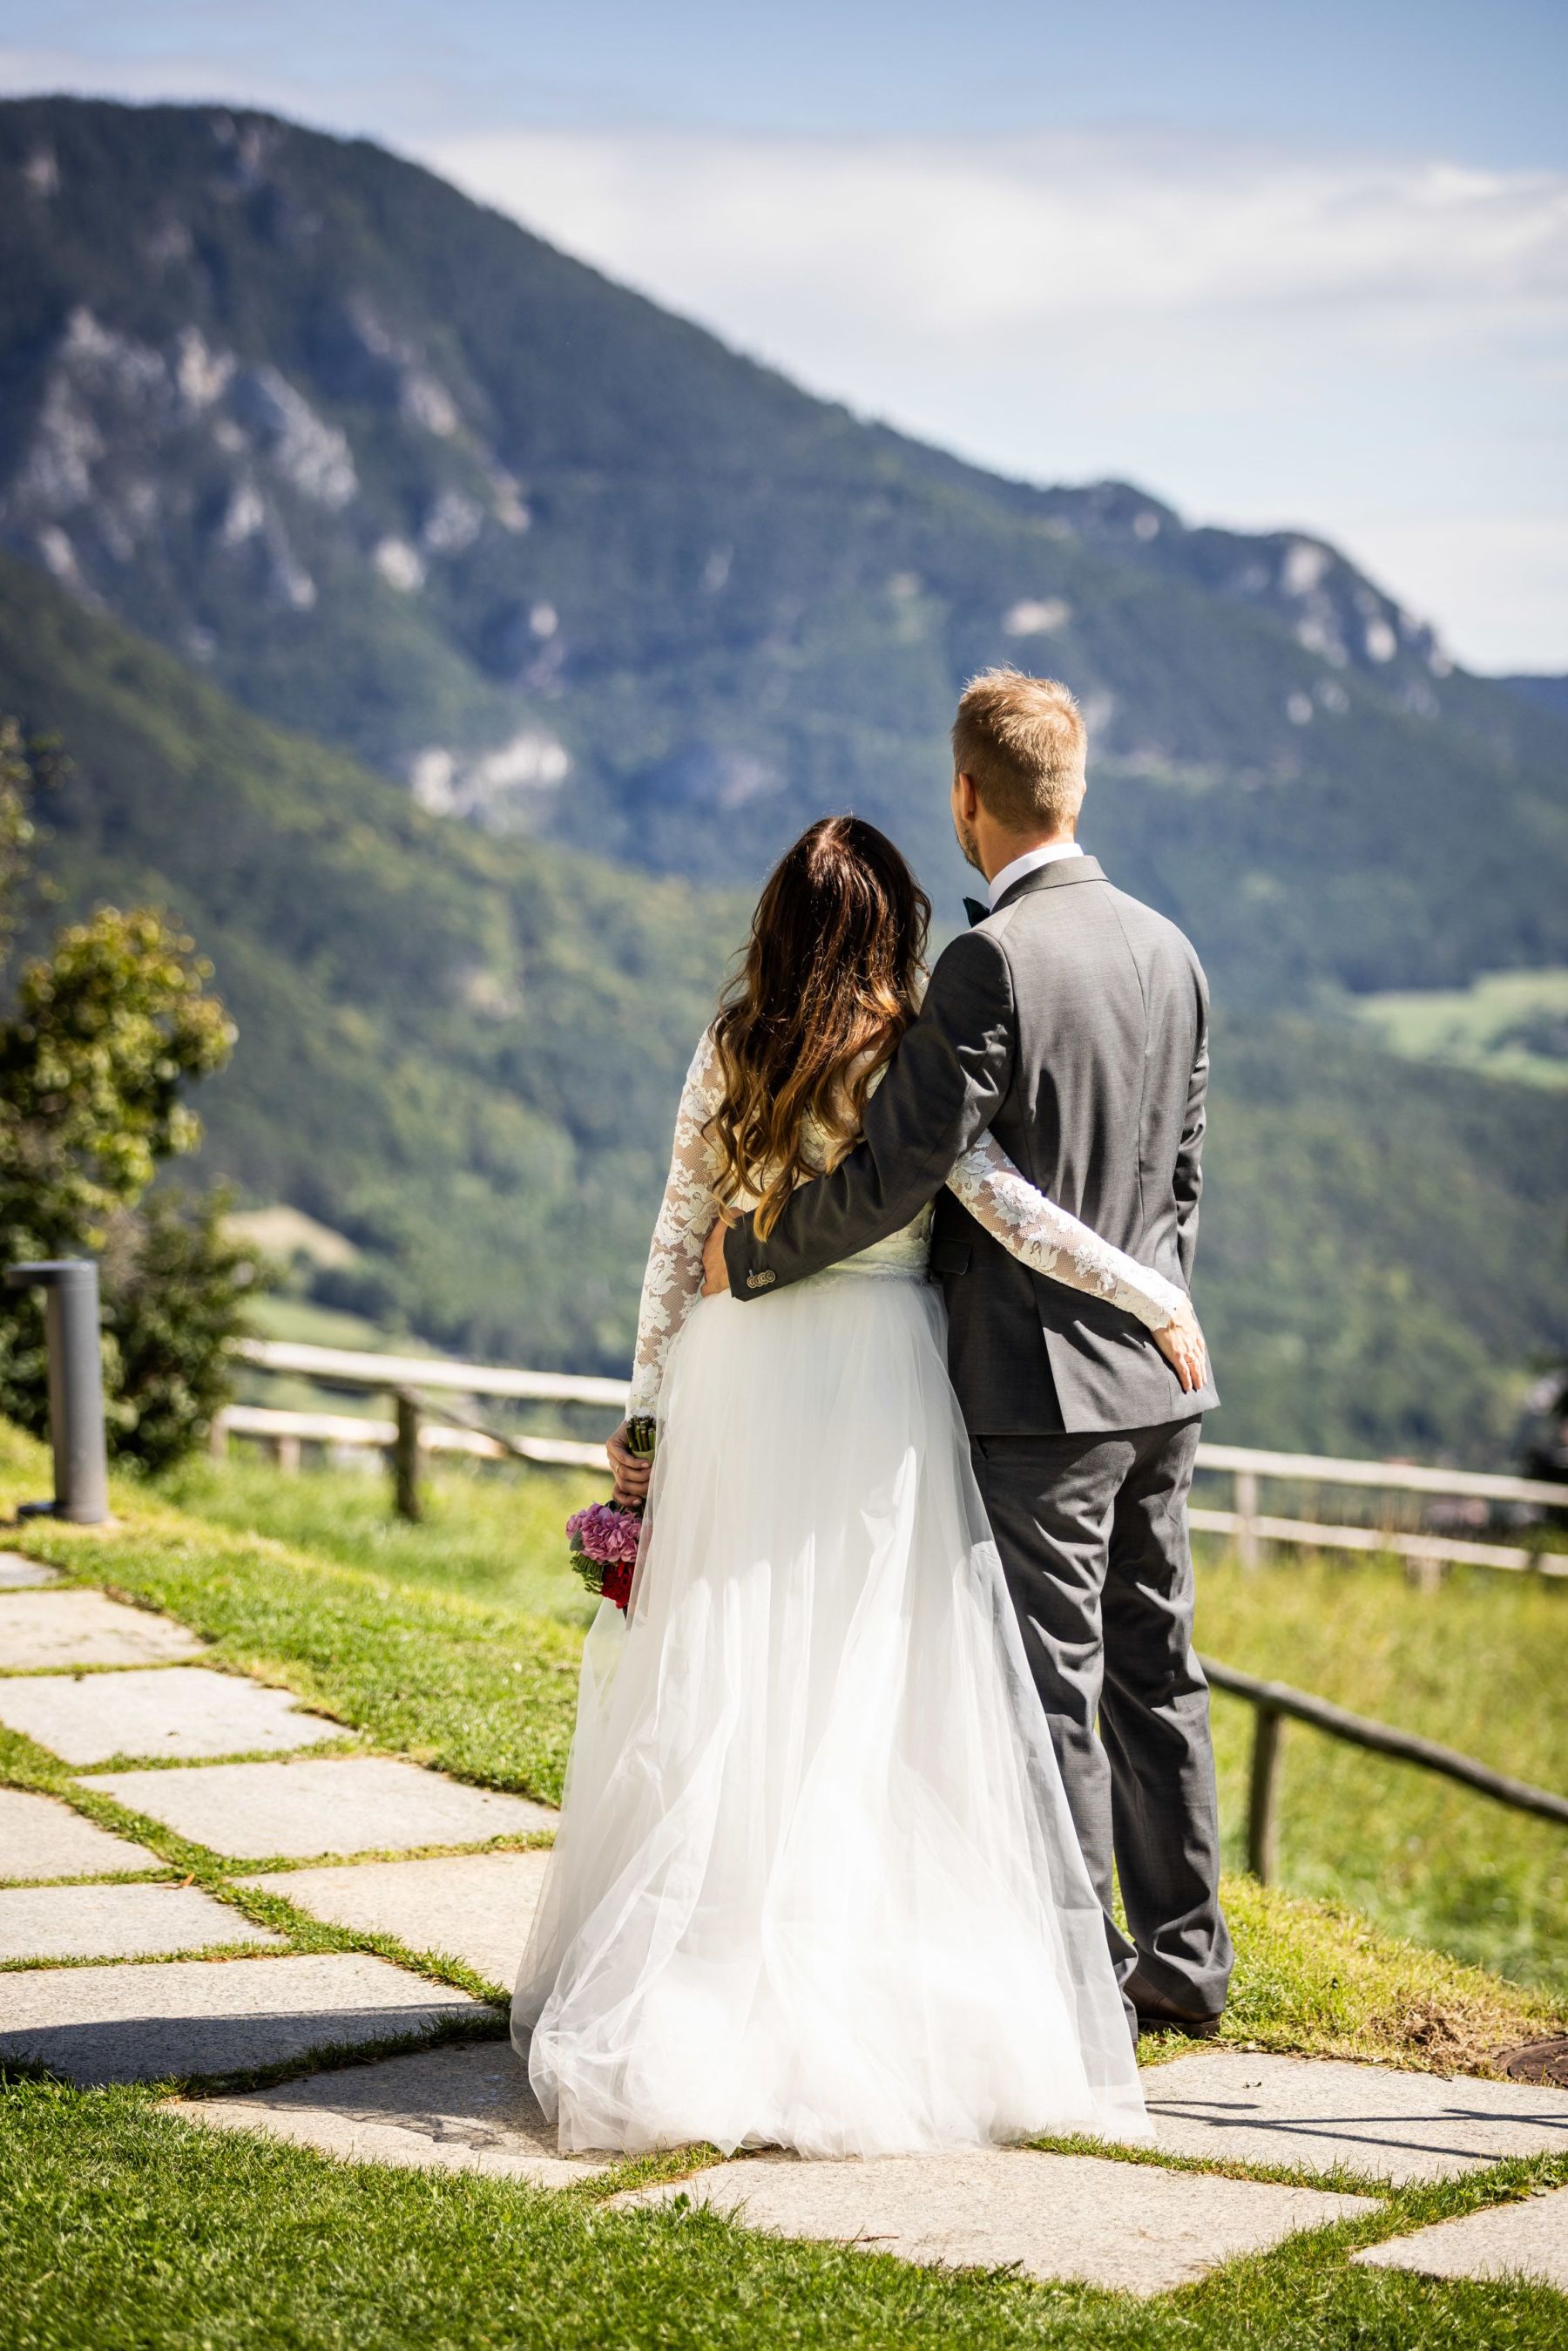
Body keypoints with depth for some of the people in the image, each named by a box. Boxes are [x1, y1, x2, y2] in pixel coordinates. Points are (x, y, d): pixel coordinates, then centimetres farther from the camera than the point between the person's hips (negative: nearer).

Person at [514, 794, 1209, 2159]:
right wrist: (1159, 1299, -9)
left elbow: (677, 1246, 7)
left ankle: (685, 1997, 11)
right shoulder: (907, 1061, -8)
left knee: (726, 1686, 8)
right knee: (876, 1690, 2)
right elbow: (1008, 1211, -16)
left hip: (741, 1379, 4)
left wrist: (651, 1408, 13)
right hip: (878, 1380, -3)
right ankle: (867, 1989, 3)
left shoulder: (728, 1057, 4)